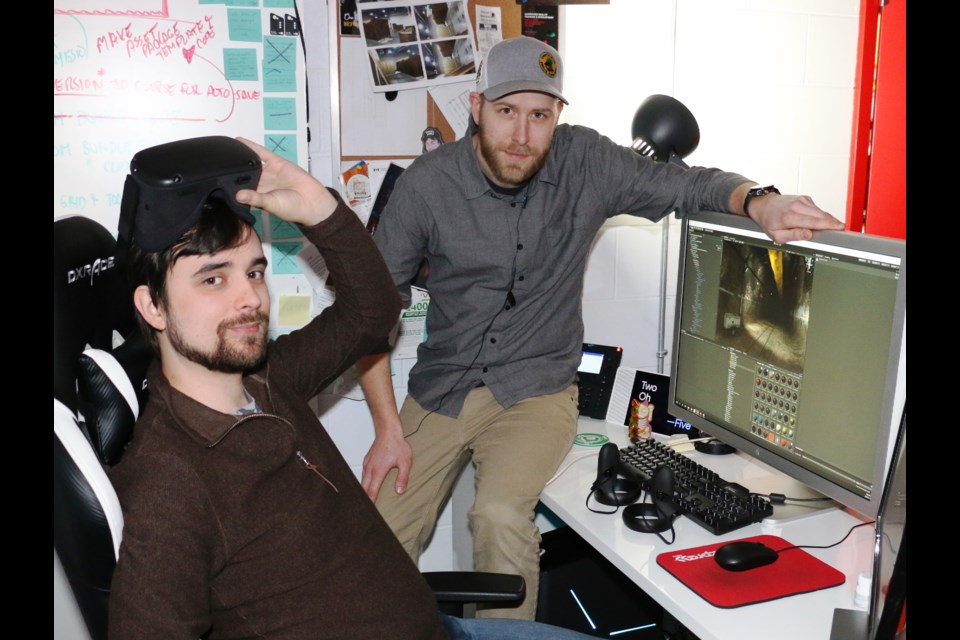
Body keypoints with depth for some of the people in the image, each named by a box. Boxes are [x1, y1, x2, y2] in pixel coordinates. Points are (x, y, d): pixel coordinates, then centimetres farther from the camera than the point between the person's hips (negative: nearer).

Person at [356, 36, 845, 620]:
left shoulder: (586, 163, -8)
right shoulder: (428, 183, -9)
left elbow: (691, 184, -2)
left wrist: (760, 201, -27)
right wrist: (387, 429, -8)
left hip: (535, 391, -1)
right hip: (442, 389, 2)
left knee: (500, 515, -28)